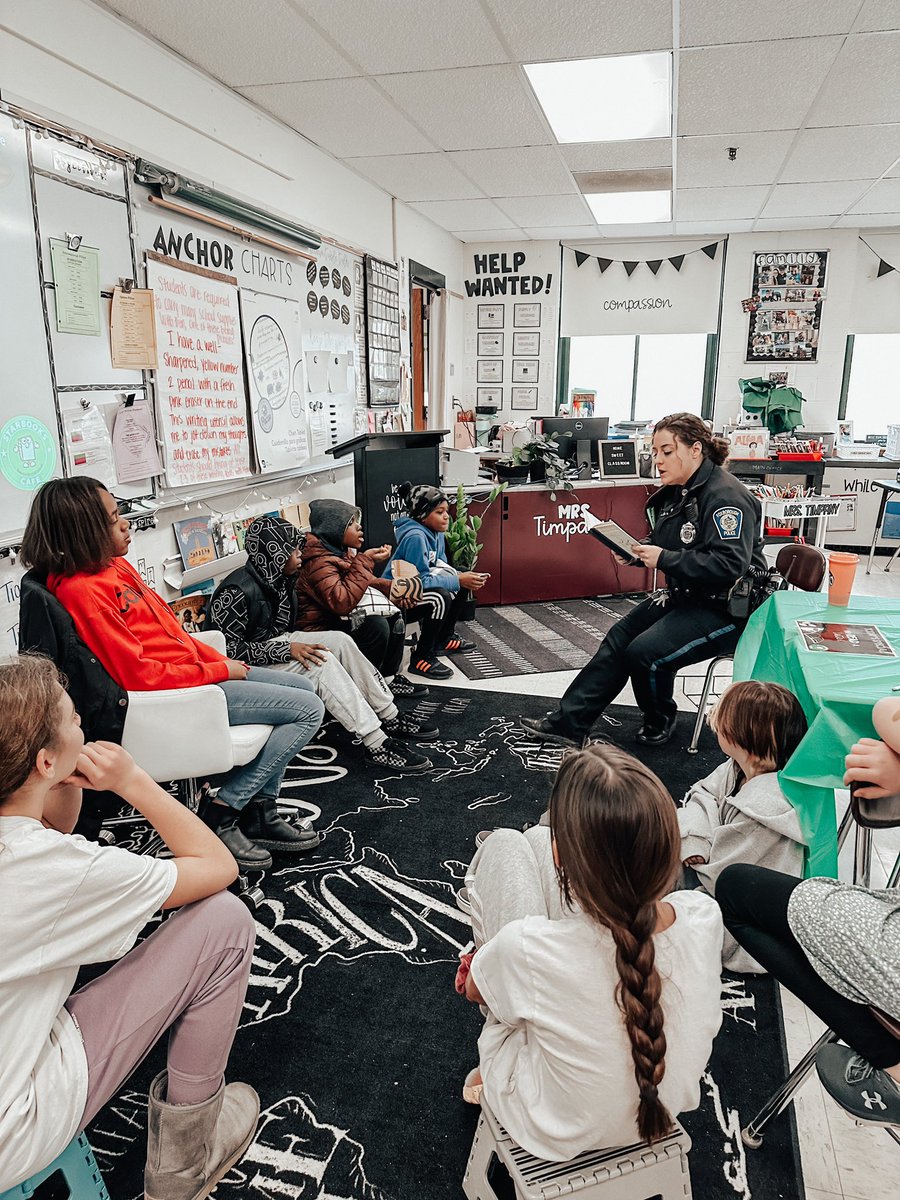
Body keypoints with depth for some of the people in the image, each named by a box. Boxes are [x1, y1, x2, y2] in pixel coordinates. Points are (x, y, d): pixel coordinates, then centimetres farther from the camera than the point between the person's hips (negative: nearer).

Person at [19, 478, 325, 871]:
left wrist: (222, 660, 4)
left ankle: (260, 812, 13)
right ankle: (221, 817, -1)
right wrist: (219, 671, -16)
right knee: (309, 709, -8)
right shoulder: (82, 590, -23)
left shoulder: (114, 564, 7)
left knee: (302, 688, 16)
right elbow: (137, 674, -24)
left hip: (195, 668, 10)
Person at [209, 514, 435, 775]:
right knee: (320, 661, -28)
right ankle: (376, 744, -29)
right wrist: (285, 650, -28)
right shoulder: (237, 592, -24)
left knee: (339, 640, -9)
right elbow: (228, 648, -25)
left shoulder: (279, 578, 2)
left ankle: (390, 717, -6)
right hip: (250, 667, -9)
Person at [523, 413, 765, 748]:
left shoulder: (726, 497, -21)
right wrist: (639, 551, -1)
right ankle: (569, 722, 5)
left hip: (726, 609, -10)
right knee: (618, 640, 2)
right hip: (686, 595, 10)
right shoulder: (676, 493, 8)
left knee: (646, 653, -21)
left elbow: (730, 564, -31)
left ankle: (659, 724, 10)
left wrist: (664, 559, -28)